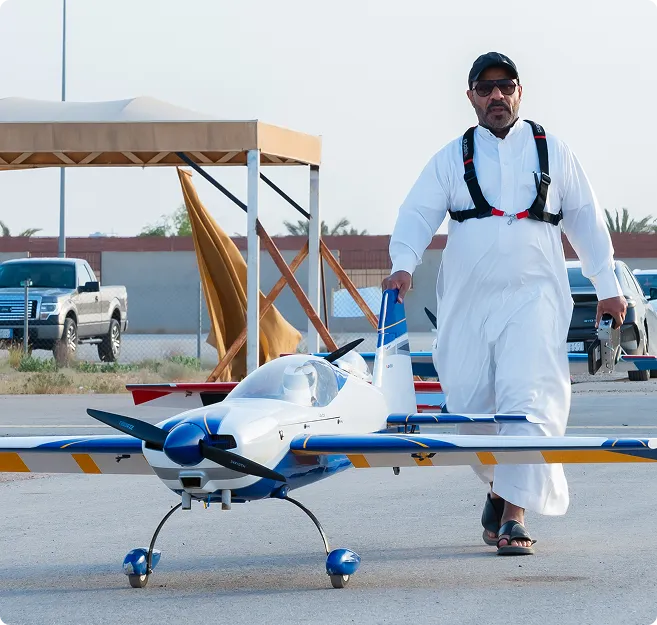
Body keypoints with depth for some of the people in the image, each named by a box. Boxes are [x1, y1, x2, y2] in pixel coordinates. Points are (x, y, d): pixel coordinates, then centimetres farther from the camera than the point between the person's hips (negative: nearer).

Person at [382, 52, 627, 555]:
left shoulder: (552, 152, 13)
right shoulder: (452, 159, 12)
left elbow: (585, 219, 17)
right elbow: (419, 212, 2)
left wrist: (607, 286, 16)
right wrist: (404, 264, -17)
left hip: (532, 296, -2)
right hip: (467, 301, 2)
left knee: (526, 399, -17)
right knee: (468, 406, 3)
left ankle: (515, 516, -19)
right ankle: (499, 488, 30)